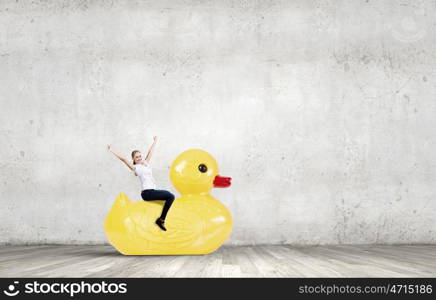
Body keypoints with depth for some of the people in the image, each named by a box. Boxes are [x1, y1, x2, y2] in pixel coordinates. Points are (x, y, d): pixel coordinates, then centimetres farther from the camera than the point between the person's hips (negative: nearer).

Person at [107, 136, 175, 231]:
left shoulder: (146, 163, 19)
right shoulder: (135, 167, 1)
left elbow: (150, 152, 28)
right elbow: (123, 159, -5)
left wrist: (155, 141, 39)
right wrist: (112, 152, -7)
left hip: (152, 191, 8)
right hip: (147, 192, -8)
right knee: (170, 196, -22)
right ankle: (161, 220, -18)